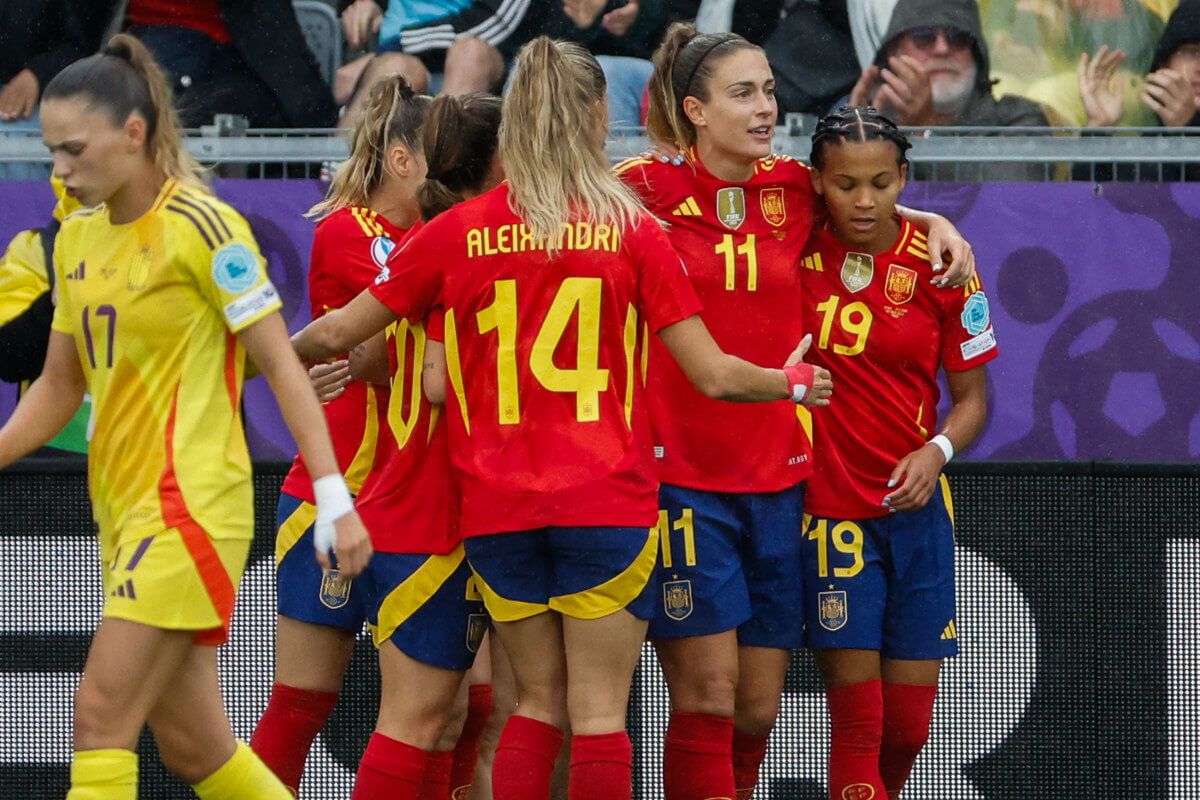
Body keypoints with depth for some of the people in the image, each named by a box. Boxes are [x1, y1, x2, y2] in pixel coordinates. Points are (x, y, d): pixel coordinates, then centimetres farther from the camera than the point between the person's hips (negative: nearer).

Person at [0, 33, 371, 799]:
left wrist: (333, 498, -15)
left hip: (191, 505, -8)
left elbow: (282, 366, -11)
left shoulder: (202, 226, -11)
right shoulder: (77, 238, 11)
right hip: (124, 506, 8)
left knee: (101, 717, -14)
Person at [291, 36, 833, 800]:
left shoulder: (458, 231, 0)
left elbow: (340, 332, 6)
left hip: (498, 508, 2)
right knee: (599, 710, 0)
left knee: (539, 700, 13)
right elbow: (713, 374, -3)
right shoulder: (631, 228, -4)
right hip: (608, 504, -2)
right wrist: (793, 382, 16)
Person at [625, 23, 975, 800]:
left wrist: (937, 222, 10)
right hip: (680, 474, -4)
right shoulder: (648, 188, -5)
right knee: (707, 696, -9)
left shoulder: (794, 190, 7)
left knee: (758, 708, 6)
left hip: (778, 474, 4)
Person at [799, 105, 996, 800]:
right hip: (828, 505, -2)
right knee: (856, 719, -10)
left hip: (915, 506, 2)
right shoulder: (796, 247, -5)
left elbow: (972, 397, 4)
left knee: (908, 726, 5)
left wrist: (938, 451, -15)